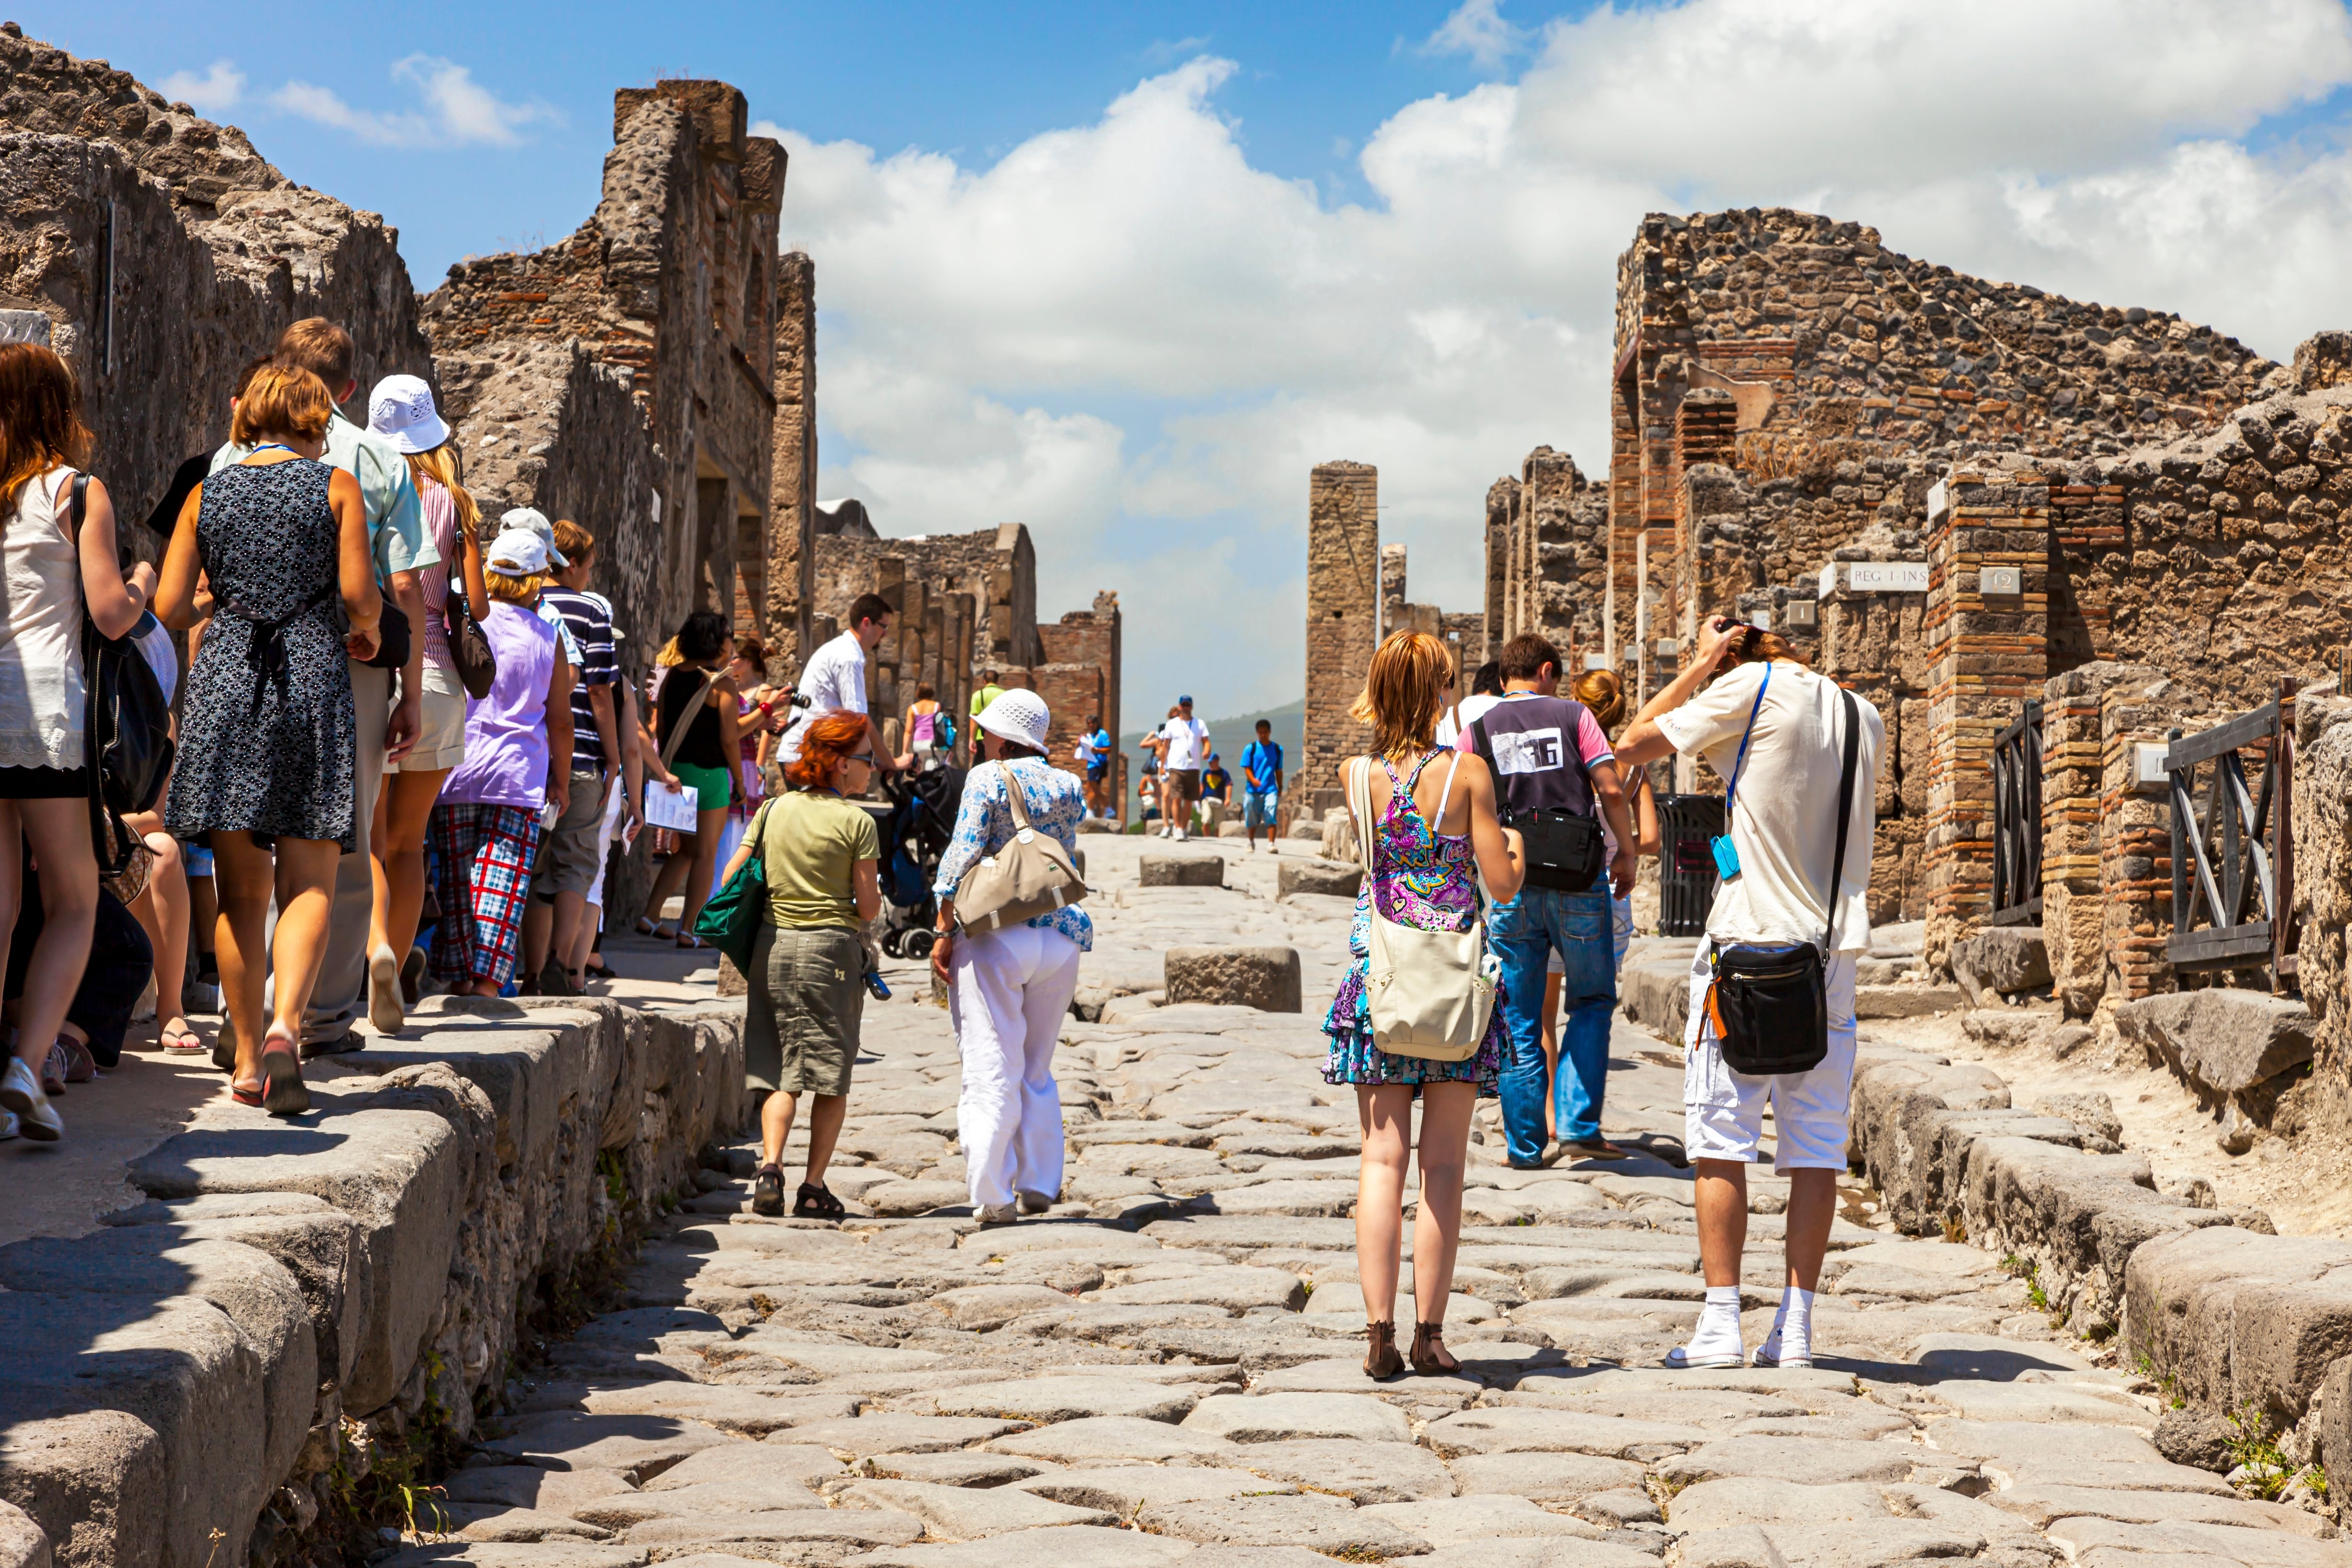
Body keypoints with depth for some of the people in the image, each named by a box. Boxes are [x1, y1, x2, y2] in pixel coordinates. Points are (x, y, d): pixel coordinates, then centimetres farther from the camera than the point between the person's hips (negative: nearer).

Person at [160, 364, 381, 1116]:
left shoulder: (208, 493, 11)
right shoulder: (336, 485, 4)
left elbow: (168, 608, 6)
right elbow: (359, 591, -6)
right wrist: (370, 632, 15)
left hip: (222, 683, 3)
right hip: (313, 683, -3)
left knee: (241, 891, 8)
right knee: (310, 884, -2)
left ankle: (246, 1059, 9)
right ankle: (283, 1028, -24)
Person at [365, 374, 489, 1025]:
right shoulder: (452, 502, 1)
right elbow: (476, 605, -1)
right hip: (434, 677, 1)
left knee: (369, 841, 2)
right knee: (408, 842, 13)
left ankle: (380, 949, -21)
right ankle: (400, 967, 9)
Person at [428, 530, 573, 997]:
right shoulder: (548, 637, 3)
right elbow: (560, 719, 6)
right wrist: (560, 781, 16)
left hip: (456, 766, 0)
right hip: (519, 774, 0)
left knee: (455, 877, 9)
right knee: (504, 881, -2)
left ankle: (459, 977, 13)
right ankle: (487, 980, -11)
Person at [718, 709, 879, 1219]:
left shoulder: (774, 809, 6)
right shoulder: (857, 823, -7)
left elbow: (730, 881, 5)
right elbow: (868, 908, -8)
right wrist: (873, 891, 14)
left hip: (772, 946, 4)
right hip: (831, 948, -4)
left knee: (780, 1069, 10)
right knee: (831, 1075, 5)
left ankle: (770, 1166, -8)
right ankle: (815, 1188, 3)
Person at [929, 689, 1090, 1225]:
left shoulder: (987, 779, -5)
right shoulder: (1067, 786, 9)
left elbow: (962, 856, -12)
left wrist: (944, 932, -6)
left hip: (993, 939, -5)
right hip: (1059, 938, 5)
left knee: (991, 1072, -1)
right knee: (1037, 1070, 17)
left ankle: (993, 1195, -5)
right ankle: (1038, 1185, 15)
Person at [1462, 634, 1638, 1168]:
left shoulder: (1478, 730, 7)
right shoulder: (1572, 715, 3)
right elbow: (1611, 790, -5)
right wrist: (1626, 853, 7)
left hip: (1510, 884, 1)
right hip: (1578, 880, -1)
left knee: (1518, 1020, 8)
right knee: (1591, 1002, 13)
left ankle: (1524, 1144, 10)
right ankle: (1579, 1125, 3)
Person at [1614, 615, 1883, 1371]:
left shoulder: (1753, 687, -5)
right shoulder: (1867, 718, 12)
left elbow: (1633, 745, 0)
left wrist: (1699, 665, 8)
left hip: (1748, 942, -5)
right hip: (1832, 951, 5)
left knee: (1720, 1140, 0)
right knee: (1816, 1148, 5)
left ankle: (1721, 1324, -2)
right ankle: (1796, 1325, 4)